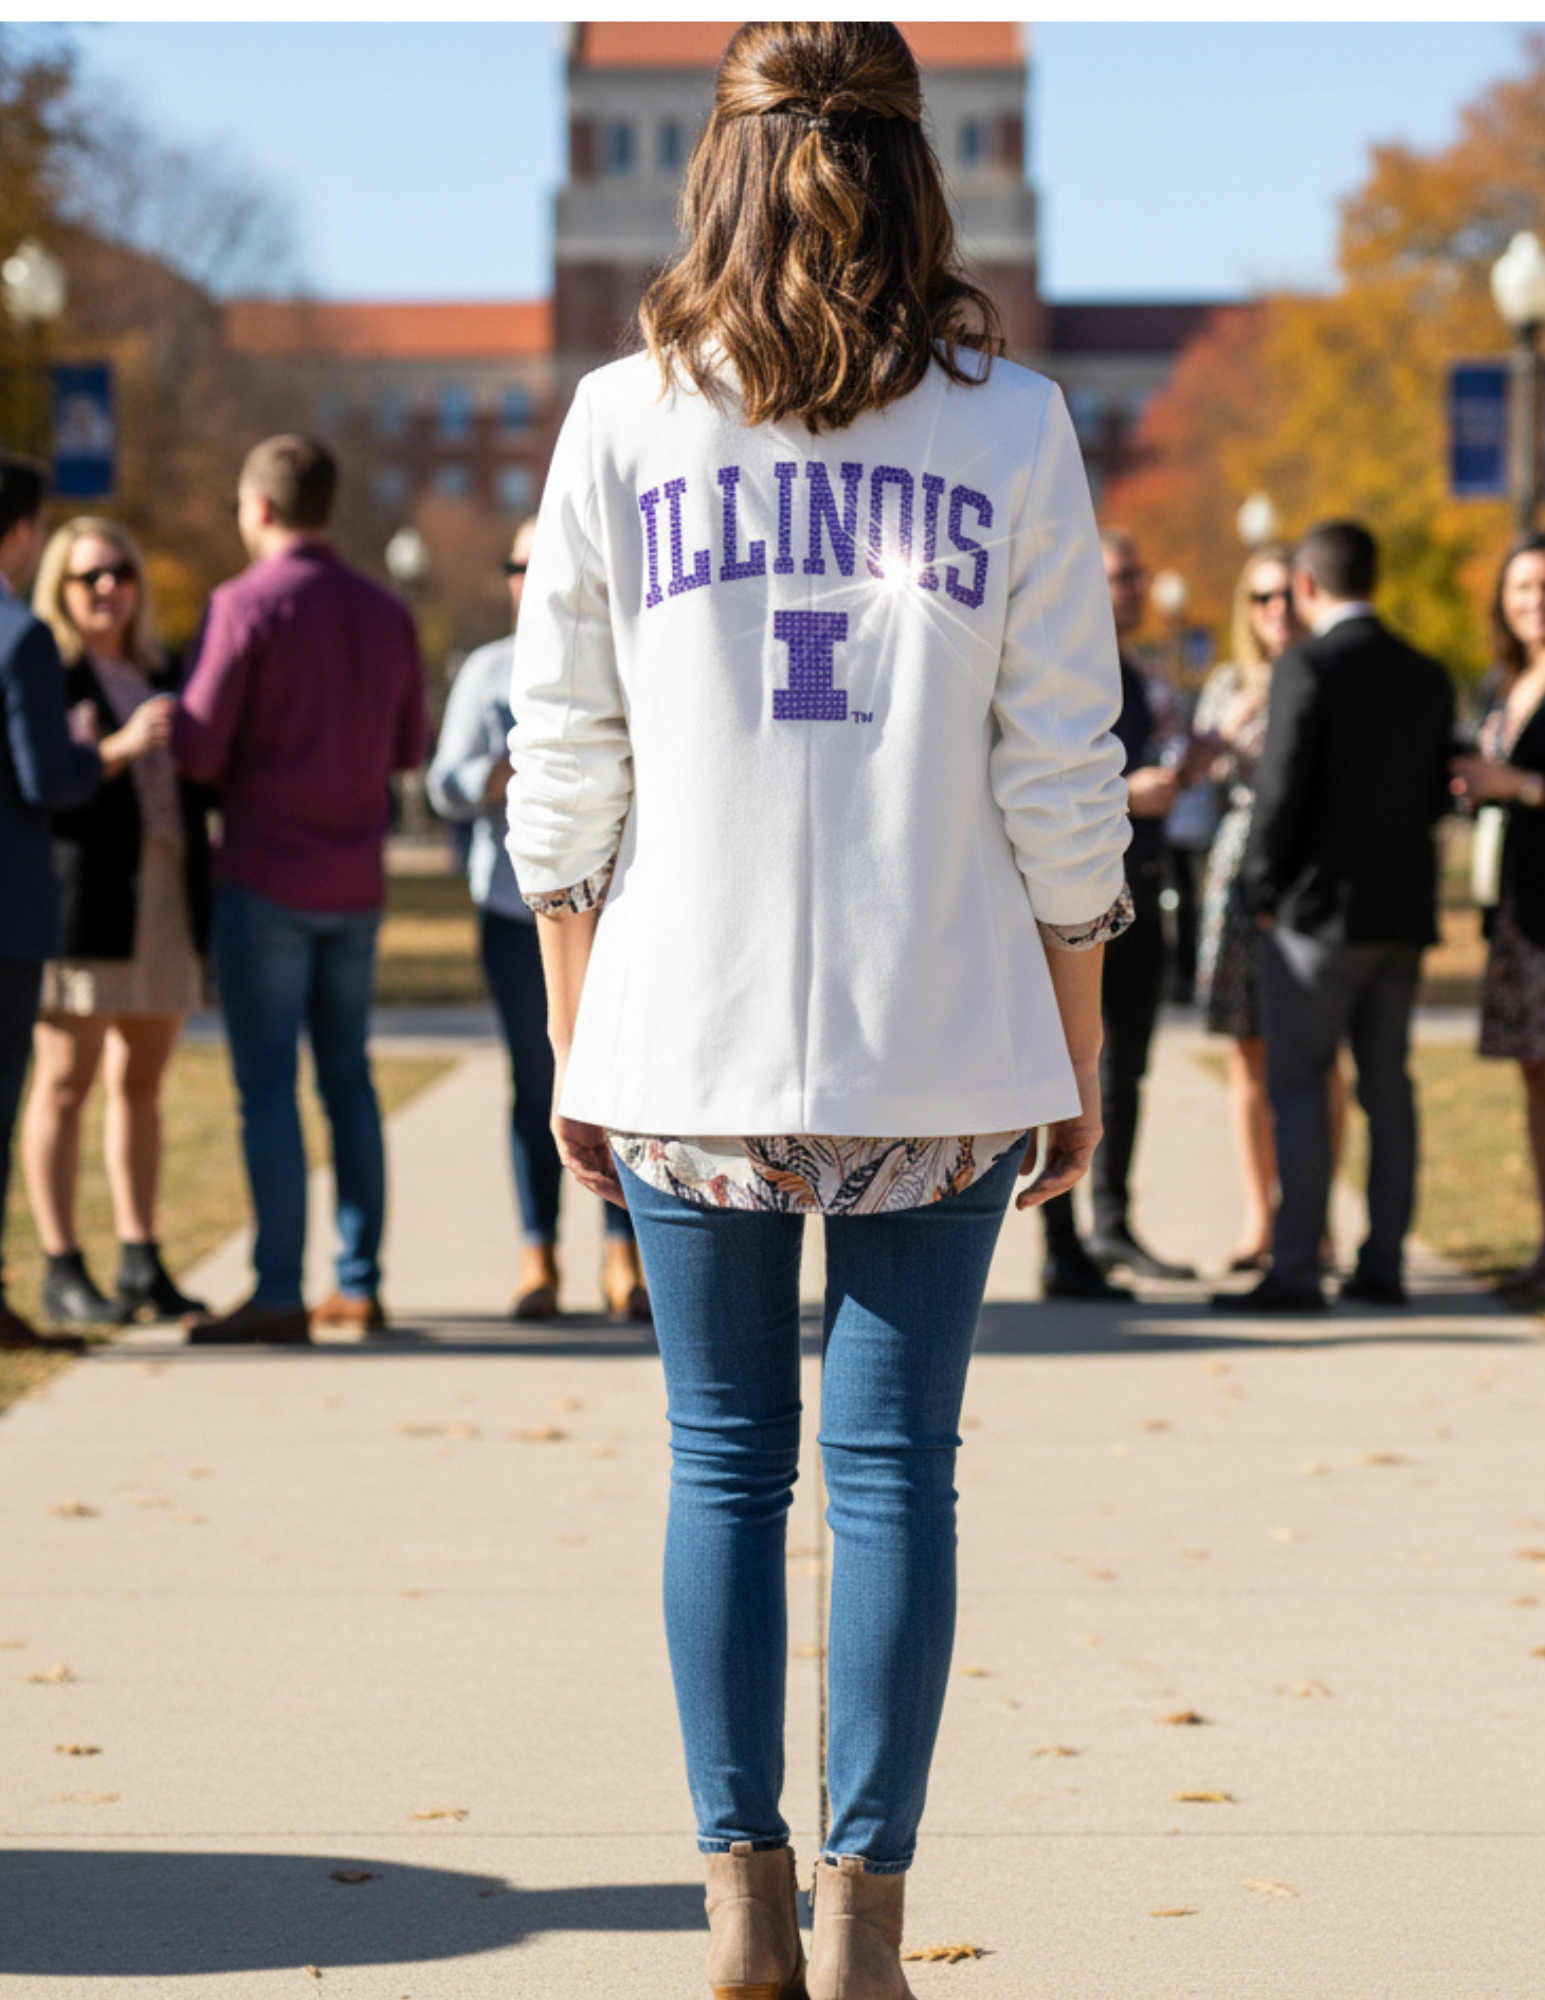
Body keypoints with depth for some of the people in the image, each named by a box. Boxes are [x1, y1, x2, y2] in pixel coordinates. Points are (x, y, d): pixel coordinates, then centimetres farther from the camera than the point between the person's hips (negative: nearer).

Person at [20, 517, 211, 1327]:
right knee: (64, 1081, -5)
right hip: (85, 902, -7)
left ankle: (140, 1261, 13)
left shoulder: (160, 674, 18)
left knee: (141, 1080, 8)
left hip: (165, 897, 7)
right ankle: (61, 1269, -2)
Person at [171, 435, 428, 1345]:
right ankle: (360, 1283, 12)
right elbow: (409, 747, 15)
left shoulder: (246, 604, -11)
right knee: (349, 1079, 12)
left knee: (268, 1087, -3)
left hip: (267, 876, -6)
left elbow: (198, 750, -12)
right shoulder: (387, 612, 7)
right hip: (357, 883, 6)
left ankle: (279, 1294, -5)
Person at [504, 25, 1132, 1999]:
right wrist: (1081, 1051, 8)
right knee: (895, 1464, 4)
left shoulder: (621, 422, 1)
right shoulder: (1011, 427, -1)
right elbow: (1062, 779, -1)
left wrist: (575, 1041, 10)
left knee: (725, 1460, 10)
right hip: (938, 1043, -1)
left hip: (689, 1044, 1)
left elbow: (565, 772, 2)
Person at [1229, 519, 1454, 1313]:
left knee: (1298, 1085, -2)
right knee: (1387, 1084, 10)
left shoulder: (1307, 667, -12)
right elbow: (1436, 793, 11)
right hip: (1405, 908, 6)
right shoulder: (1427, 676, 8)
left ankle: (1295, 1268, -6)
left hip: (1321, 905, -6)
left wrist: (1263, 888, -4)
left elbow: (1281, 790, -15)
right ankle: (1383, 1263, 11)